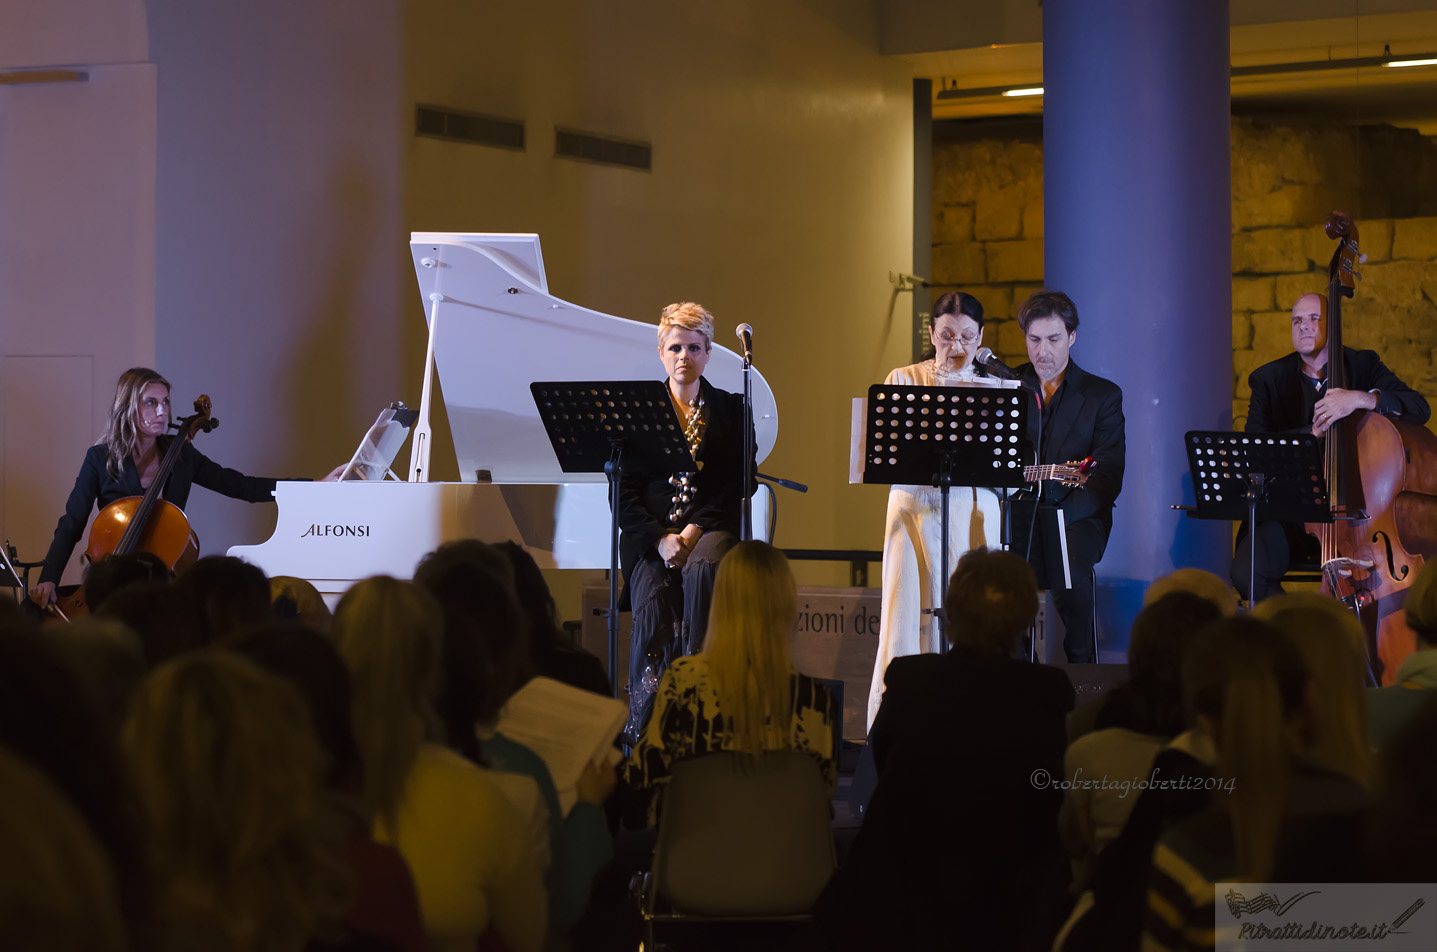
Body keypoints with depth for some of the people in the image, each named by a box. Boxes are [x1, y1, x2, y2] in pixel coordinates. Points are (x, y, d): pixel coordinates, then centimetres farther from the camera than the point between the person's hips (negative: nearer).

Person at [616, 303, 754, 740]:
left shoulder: (731, 410, 11)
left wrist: (694, 531, -12)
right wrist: (660, 540, -12)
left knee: (702, 569, -36)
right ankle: (643, 716, -25)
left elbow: (737, 486, 3)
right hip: (650, 532, 0)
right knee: (653, 594, -30)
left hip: (711, 527, 0)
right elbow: (624, 492, 5)